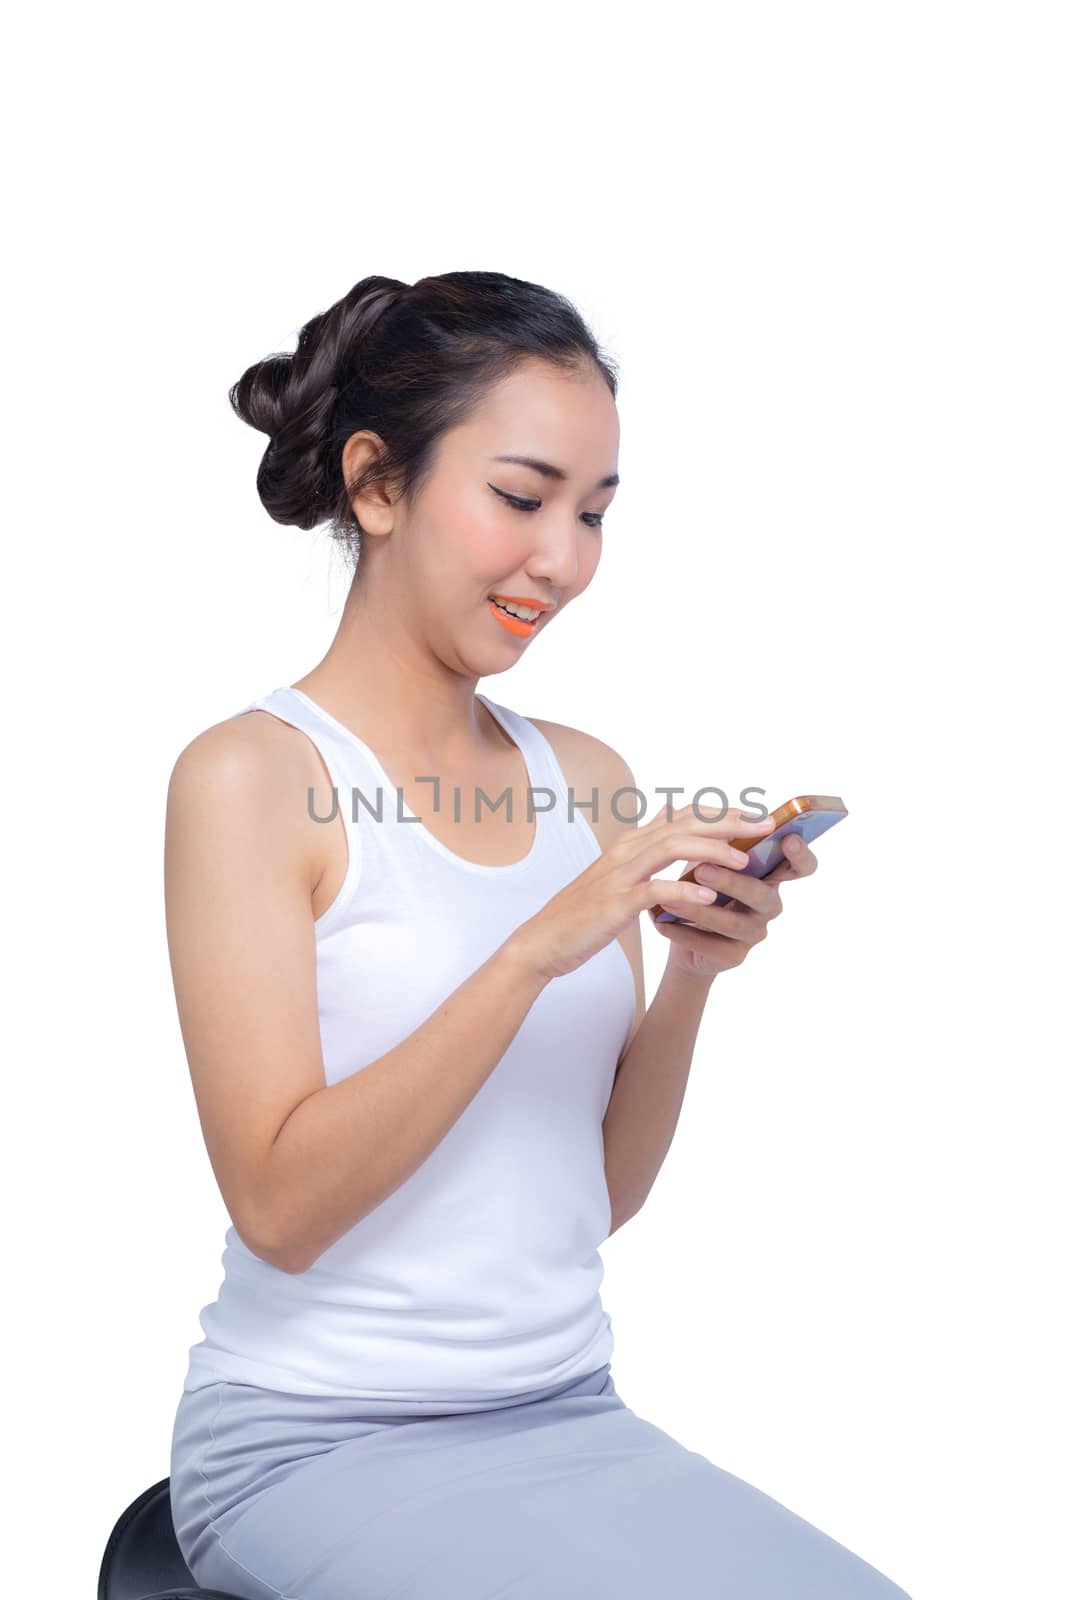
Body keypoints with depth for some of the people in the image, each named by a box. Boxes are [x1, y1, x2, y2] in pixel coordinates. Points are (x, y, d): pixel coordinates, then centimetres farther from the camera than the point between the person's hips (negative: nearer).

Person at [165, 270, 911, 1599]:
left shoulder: (588, 779, 6)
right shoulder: (251, 775, -10)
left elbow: (604, 1191, 8)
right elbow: (281, 1207, -17)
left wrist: (693, 972, -9)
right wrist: (537, 950, -24)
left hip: (569, 1417, 5)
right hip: (317, 1443, -5)